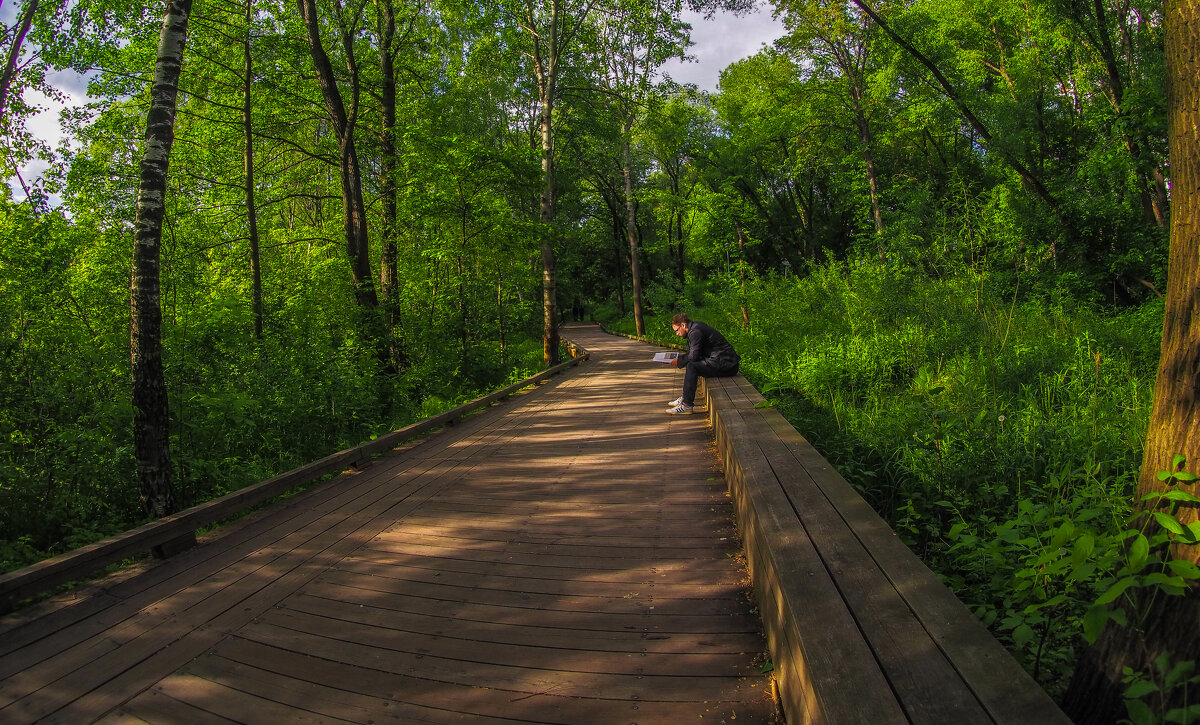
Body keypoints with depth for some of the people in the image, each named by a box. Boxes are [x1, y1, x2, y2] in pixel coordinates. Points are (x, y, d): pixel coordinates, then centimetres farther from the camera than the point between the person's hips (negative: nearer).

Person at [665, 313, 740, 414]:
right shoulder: (695, 327, 16)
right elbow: (694, 354, 22)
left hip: (725, 364, -11)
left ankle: (687, 405, -18)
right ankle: (686, 398, 19)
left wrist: (679, 361, -3)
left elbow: (693, 356, -18)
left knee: (692, 366, -20)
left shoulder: (695, 331, -15)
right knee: (690, 363, 18)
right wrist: (679, 357, 12)